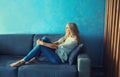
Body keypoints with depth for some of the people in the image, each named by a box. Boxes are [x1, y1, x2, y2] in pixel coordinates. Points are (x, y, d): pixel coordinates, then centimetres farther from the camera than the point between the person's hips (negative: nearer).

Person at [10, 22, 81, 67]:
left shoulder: (74, 40, -16)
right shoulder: (67, 36, 14)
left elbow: (57, 46, -21)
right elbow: (57, 43, 6)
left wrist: (42, 43, -20)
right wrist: (42, 42, -7)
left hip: (59, 59, -9)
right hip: (56, 52, 9)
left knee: (40, 46, -22)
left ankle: (22, 61, -12)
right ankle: (35, 58, -6)